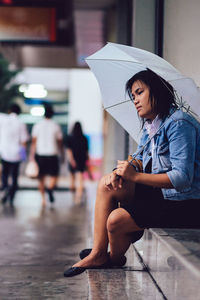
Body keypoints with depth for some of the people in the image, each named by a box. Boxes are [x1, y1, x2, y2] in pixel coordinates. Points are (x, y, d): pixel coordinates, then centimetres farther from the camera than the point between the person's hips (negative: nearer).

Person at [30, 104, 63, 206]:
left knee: (41, 178, 12)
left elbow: (34, 142, -3)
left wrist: (31, 156, -1)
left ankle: (43, 199, 12)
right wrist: (62, 154, 17)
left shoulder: (37, 125, 0)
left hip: (40, 155, 1)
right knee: (54, 177, 6)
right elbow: (60, 142, 4)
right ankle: (50, 188, -25)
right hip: (52, 155, -1)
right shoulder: (56, 126, -1)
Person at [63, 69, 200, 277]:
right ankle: (97, 254, -3)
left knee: (116, 220, -18)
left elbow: (182, 178, -26)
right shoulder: (150, 126, 12)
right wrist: (119, 172, -9)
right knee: (107, 185, -6)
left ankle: (115, 259, 17)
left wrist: (135, 176, -24)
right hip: (159, 195, 9)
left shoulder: (179, 124, -19)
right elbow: (139, 159, 16)